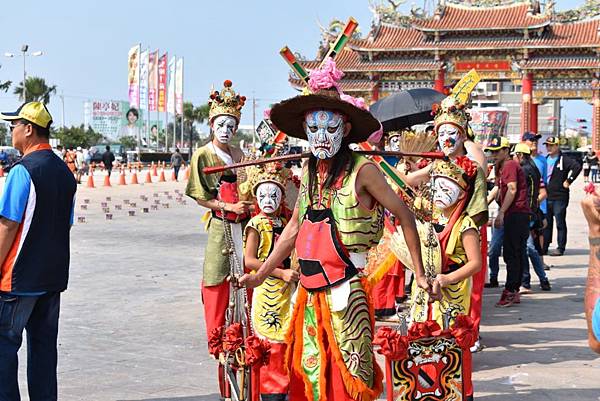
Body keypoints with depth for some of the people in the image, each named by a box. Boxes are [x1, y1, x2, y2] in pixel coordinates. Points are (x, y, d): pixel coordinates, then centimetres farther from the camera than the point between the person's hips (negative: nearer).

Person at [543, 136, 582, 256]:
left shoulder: (564, 160, -7)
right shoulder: (545, 160, 14)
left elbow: (577, 167, -23)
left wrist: (568, 181, -19)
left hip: (559, 198, -7)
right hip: (546, 197, 7)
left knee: (560, 224, 0)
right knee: (546, 224, 10)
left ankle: (560, 248, 5)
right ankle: (544, 247, 16)